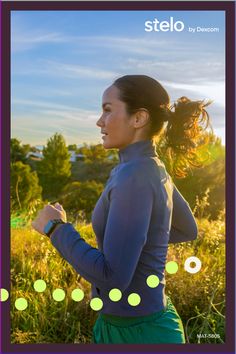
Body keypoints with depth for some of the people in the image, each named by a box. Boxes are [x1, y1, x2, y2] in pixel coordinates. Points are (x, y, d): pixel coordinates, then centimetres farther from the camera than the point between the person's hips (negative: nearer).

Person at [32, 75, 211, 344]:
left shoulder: (136, 176, -26)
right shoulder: (153, 169, 3)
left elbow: (113, 277, -28)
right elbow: (188, 230, 17)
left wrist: (56, 228, -16)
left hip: (138, 335, -9)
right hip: (141, 321, 9)